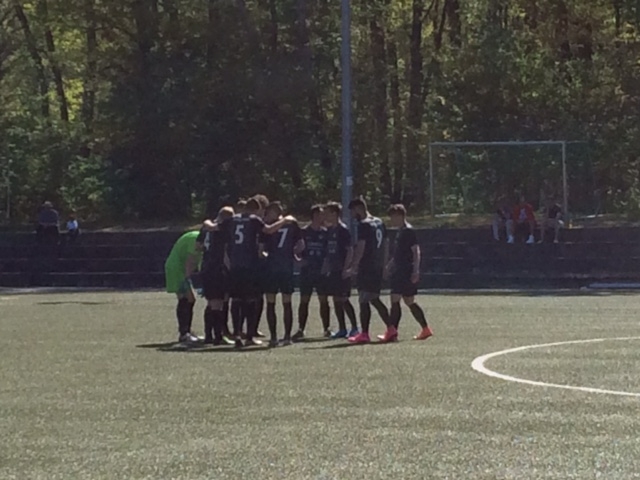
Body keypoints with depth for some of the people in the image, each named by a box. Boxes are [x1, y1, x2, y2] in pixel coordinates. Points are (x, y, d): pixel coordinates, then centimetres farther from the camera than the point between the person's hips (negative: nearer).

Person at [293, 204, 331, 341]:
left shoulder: (325, 233, 5)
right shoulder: (304, 232, 1)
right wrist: (300, 259, -11)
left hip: (322, 271, 1)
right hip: (306, 271, -1)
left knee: (324, 300, 1)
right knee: (304, 300, 0)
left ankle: (326, 329, 7)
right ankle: (301, 329, 4)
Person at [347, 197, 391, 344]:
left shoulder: (363, 225, -13)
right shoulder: (379, 222, 14)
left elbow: (360, 247, -19)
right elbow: (386, 244, 17)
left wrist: (354, 265, -13)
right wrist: (383, 263, 21)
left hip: (366, 268, -9)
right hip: (378, 268, 9)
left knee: (364, 301, -4)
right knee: (374, 299, 16)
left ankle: (364, 334, -5)